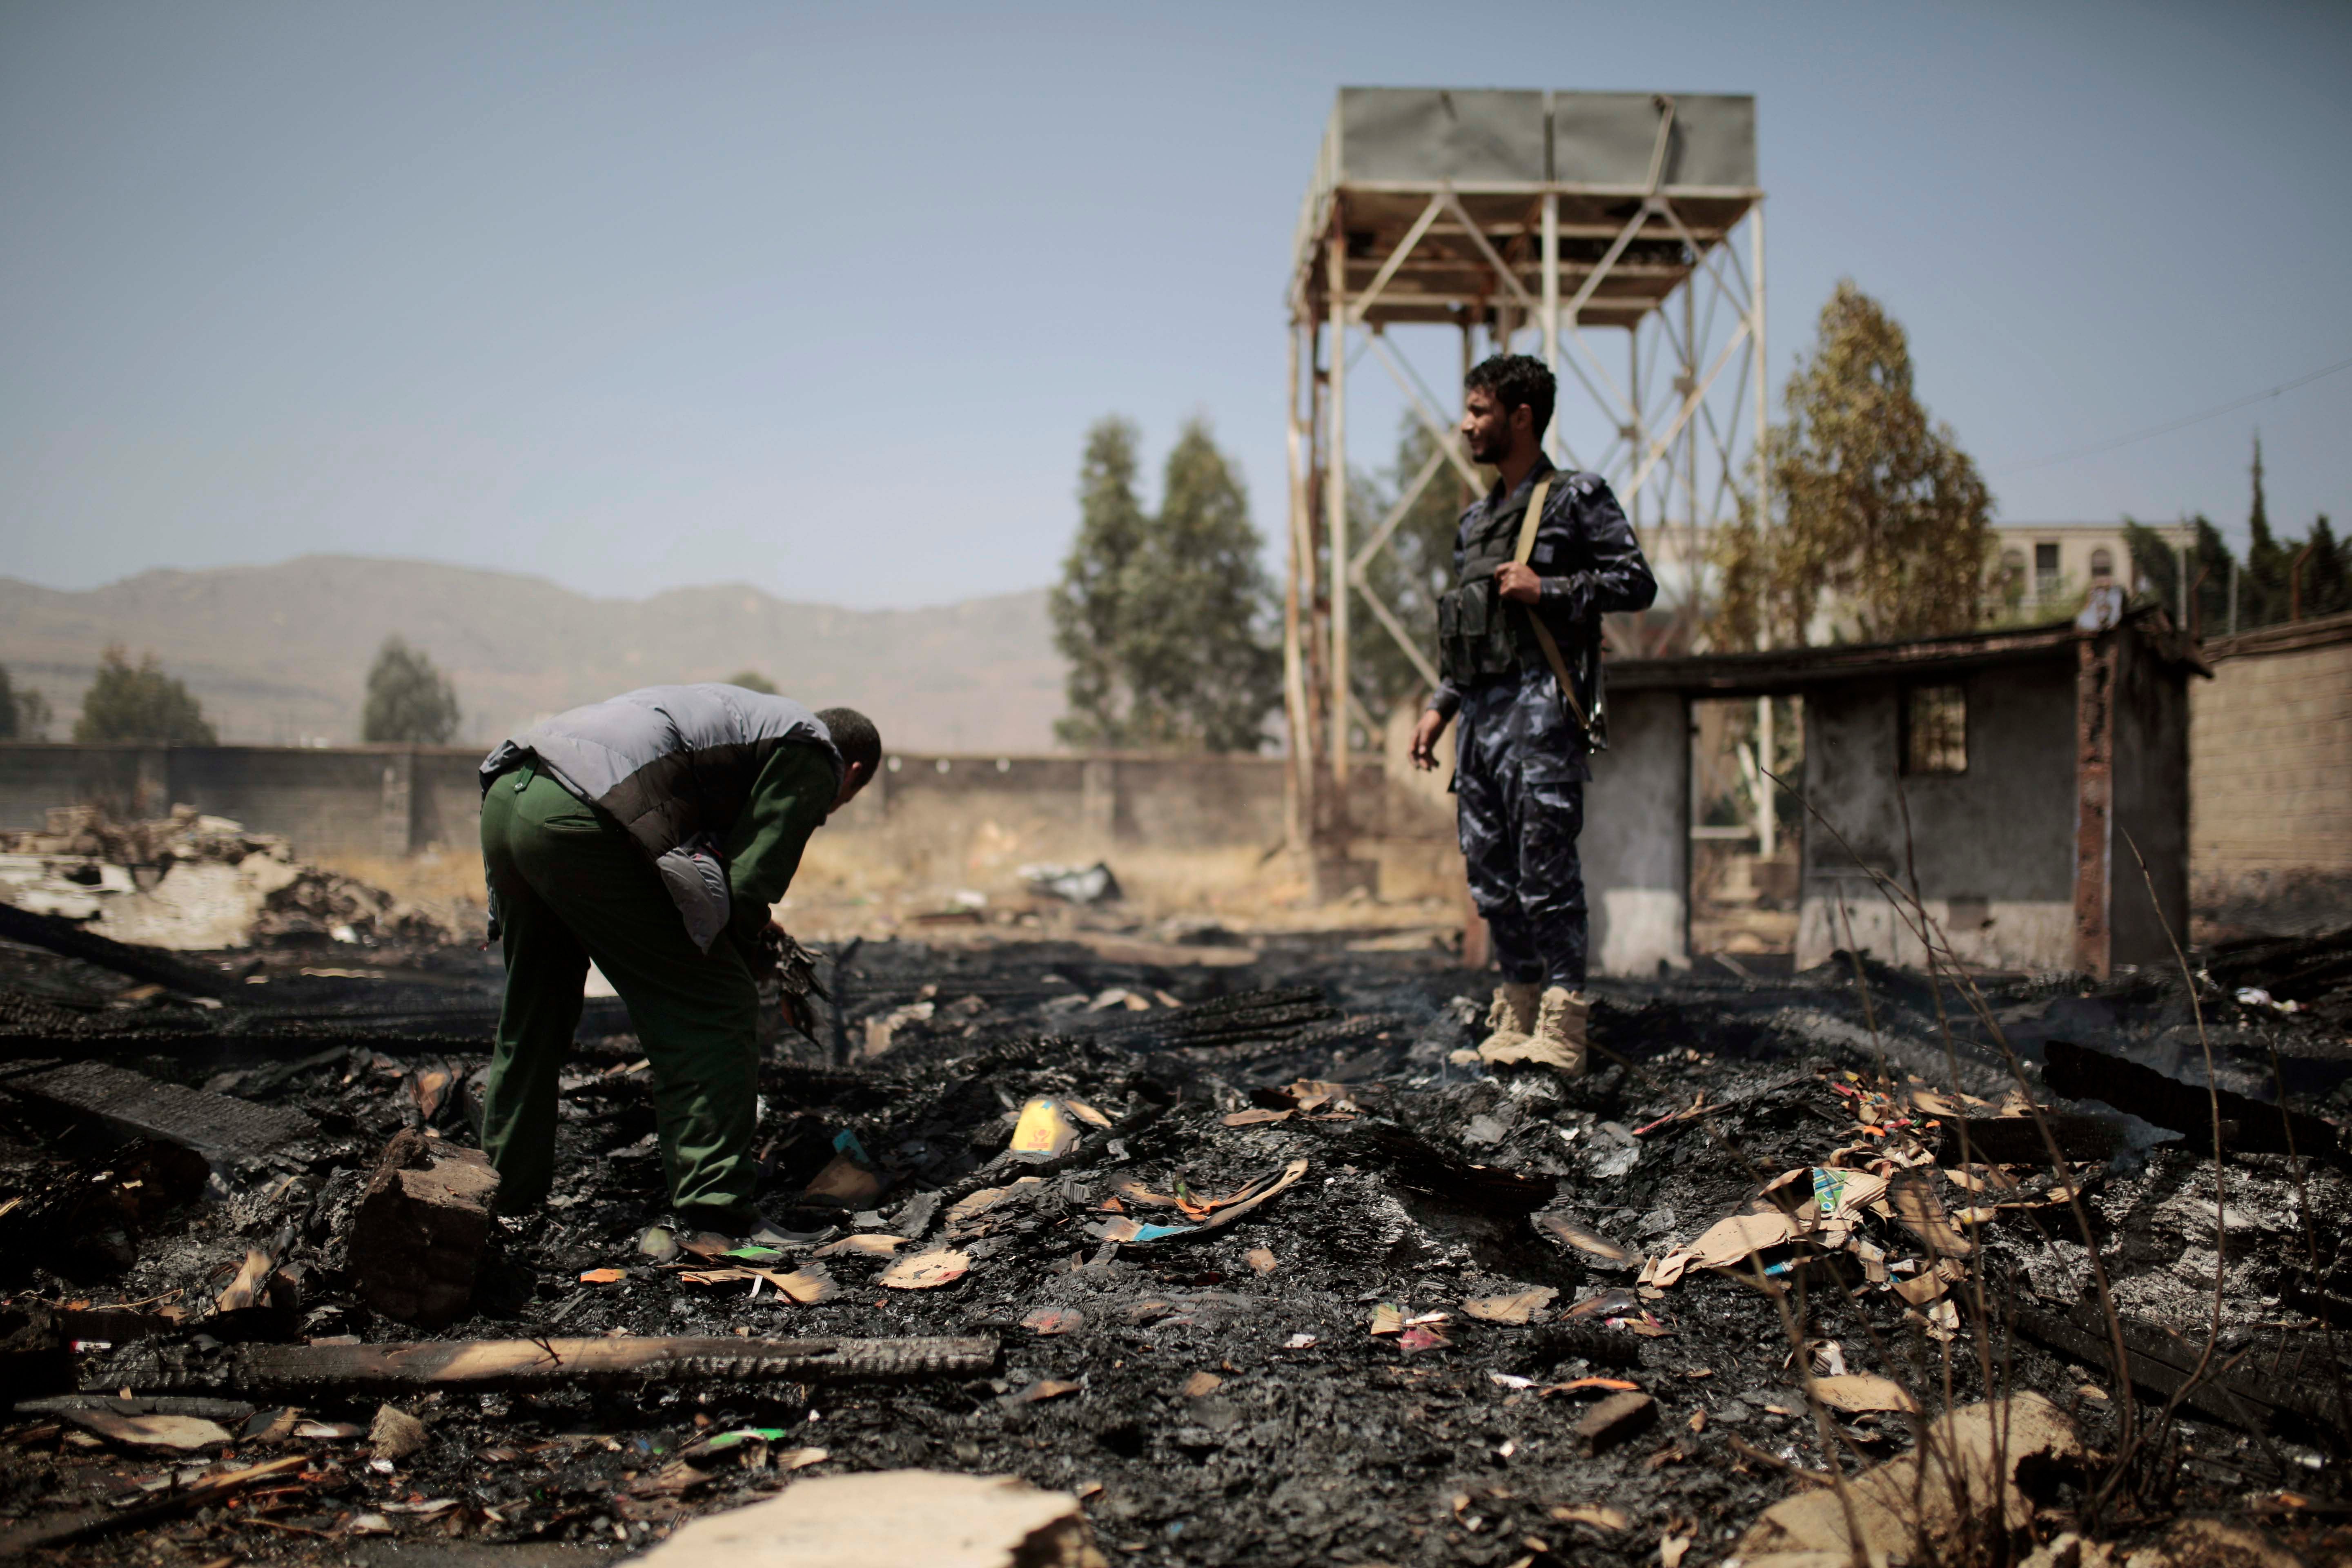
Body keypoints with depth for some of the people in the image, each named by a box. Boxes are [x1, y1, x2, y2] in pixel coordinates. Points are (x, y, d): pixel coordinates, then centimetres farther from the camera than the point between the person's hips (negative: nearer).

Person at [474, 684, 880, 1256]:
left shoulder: (748, 715, 33)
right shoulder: (814, 756, 8)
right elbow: (750, 883, -2)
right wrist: (735, 965, 12)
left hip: (505, 795, 10)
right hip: (578, 820, -10)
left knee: (532, 1020, 24)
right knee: (715, 1012, -1)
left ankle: (504, 1203, 37)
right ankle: (711, 1217, -2)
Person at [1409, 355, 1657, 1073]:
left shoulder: (1576, 498, 0)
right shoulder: (1475, 520, 22)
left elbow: (1637, 582, -6)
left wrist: (1545, 590, -13)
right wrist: (1439, 708, 17)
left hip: (1540, 711, -8)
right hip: (1481, 715, 8)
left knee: (1545, 874, -9)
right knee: (1491, 879, 9)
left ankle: (1560, 1032, -5)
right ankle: (1515, 1019, 18)